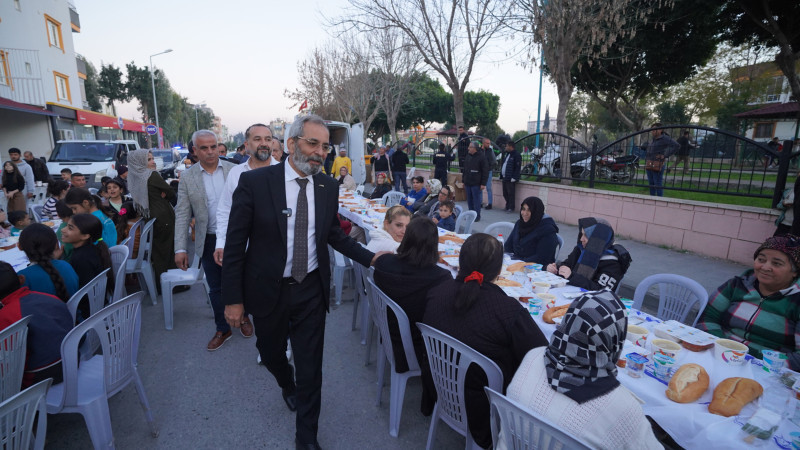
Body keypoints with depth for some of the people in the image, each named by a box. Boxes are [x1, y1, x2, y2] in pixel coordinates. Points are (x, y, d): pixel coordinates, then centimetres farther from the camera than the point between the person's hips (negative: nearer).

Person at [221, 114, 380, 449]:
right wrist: (233, 298, -9)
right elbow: (235, 243, -10)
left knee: (310, 365, 9)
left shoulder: (328, 186, -3)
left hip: (312, 290, 1)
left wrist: (369, 257, -2)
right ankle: (287, 385, 60)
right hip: (267, 290, -1)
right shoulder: (254, 182, -14)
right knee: (270, 353, 24)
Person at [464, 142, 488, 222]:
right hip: (468, 183, 7)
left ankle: (477, 216, 5)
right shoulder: (468, 156, 14)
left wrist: (483, 183, -14)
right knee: (469, 200, 11)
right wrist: (464, 181, 19)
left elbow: (485, 171, -10)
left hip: (476, 184, -7)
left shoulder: (481, 156, -7)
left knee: (476, 200, -3)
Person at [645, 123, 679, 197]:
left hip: (657, 166, -8)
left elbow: (677, 146, -21)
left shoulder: (665, 138, -9)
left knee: (658, 185, -5)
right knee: (651, 184, 13)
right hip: (649, 165, 8)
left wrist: (665, 155, -21)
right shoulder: (653, 139, 15)